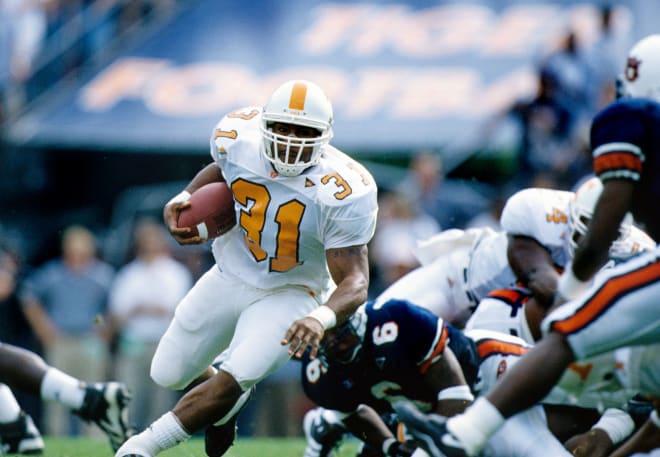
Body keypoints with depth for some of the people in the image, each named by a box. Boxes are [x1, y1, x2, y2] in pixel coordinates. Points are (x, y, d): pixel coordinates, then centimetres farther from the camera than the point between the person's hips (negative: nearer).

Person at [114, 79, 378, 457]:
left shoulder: (341, 194, -30)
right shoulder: (240, 139, -17)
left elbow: (355, 283, -29)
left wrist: (321, 319, -50)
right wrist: (185, 197, -10)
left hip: (289, 294, -5)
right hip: (229, 277, 5)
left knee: (233, 381, -24)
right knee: (169, 375, 14)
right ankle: (224, 407, 48)